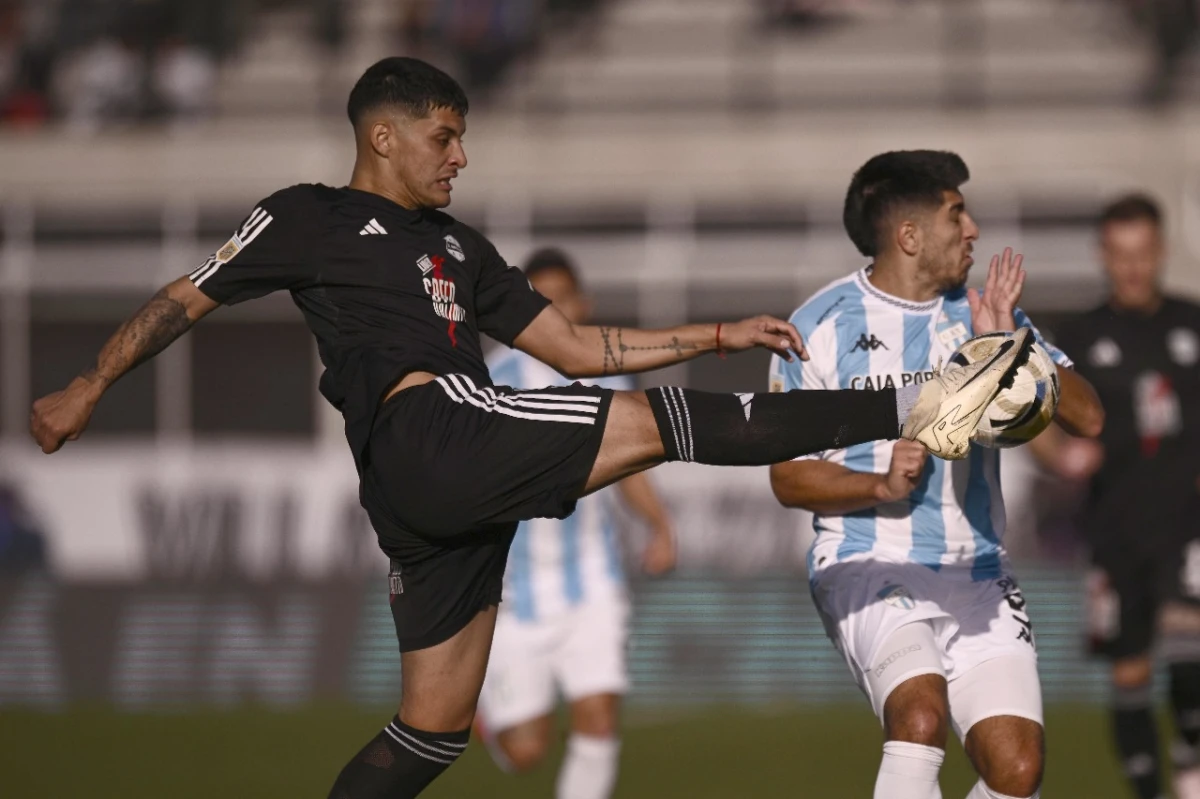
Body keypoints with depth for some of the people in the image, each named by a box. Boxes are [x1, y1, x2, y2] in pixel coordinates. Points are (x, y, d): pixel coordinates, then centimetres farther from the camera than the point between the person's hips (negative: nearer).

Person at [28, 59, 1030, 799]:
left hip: (456, 495, 9)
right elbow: (184, 301, 13)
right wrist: (86, 390, 9)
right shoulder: (309, 217, 9)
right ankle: (917, 408, -21)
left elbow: (580, 349, 27)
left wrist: (720, 335, 20)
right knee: (665, 422, -16)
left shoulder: (457, 247, 29)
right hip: (426, 433, -9)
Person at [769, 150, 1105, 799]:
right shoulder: (822, 326, -2)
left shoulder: (983, 312, 8)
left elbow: (1086, 417, 1)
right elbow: (789, 477, 0)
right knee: (921, 717, -32)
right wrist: (883, 485, -18)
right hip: (867, 568, -4)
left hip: (977, 575, 4)